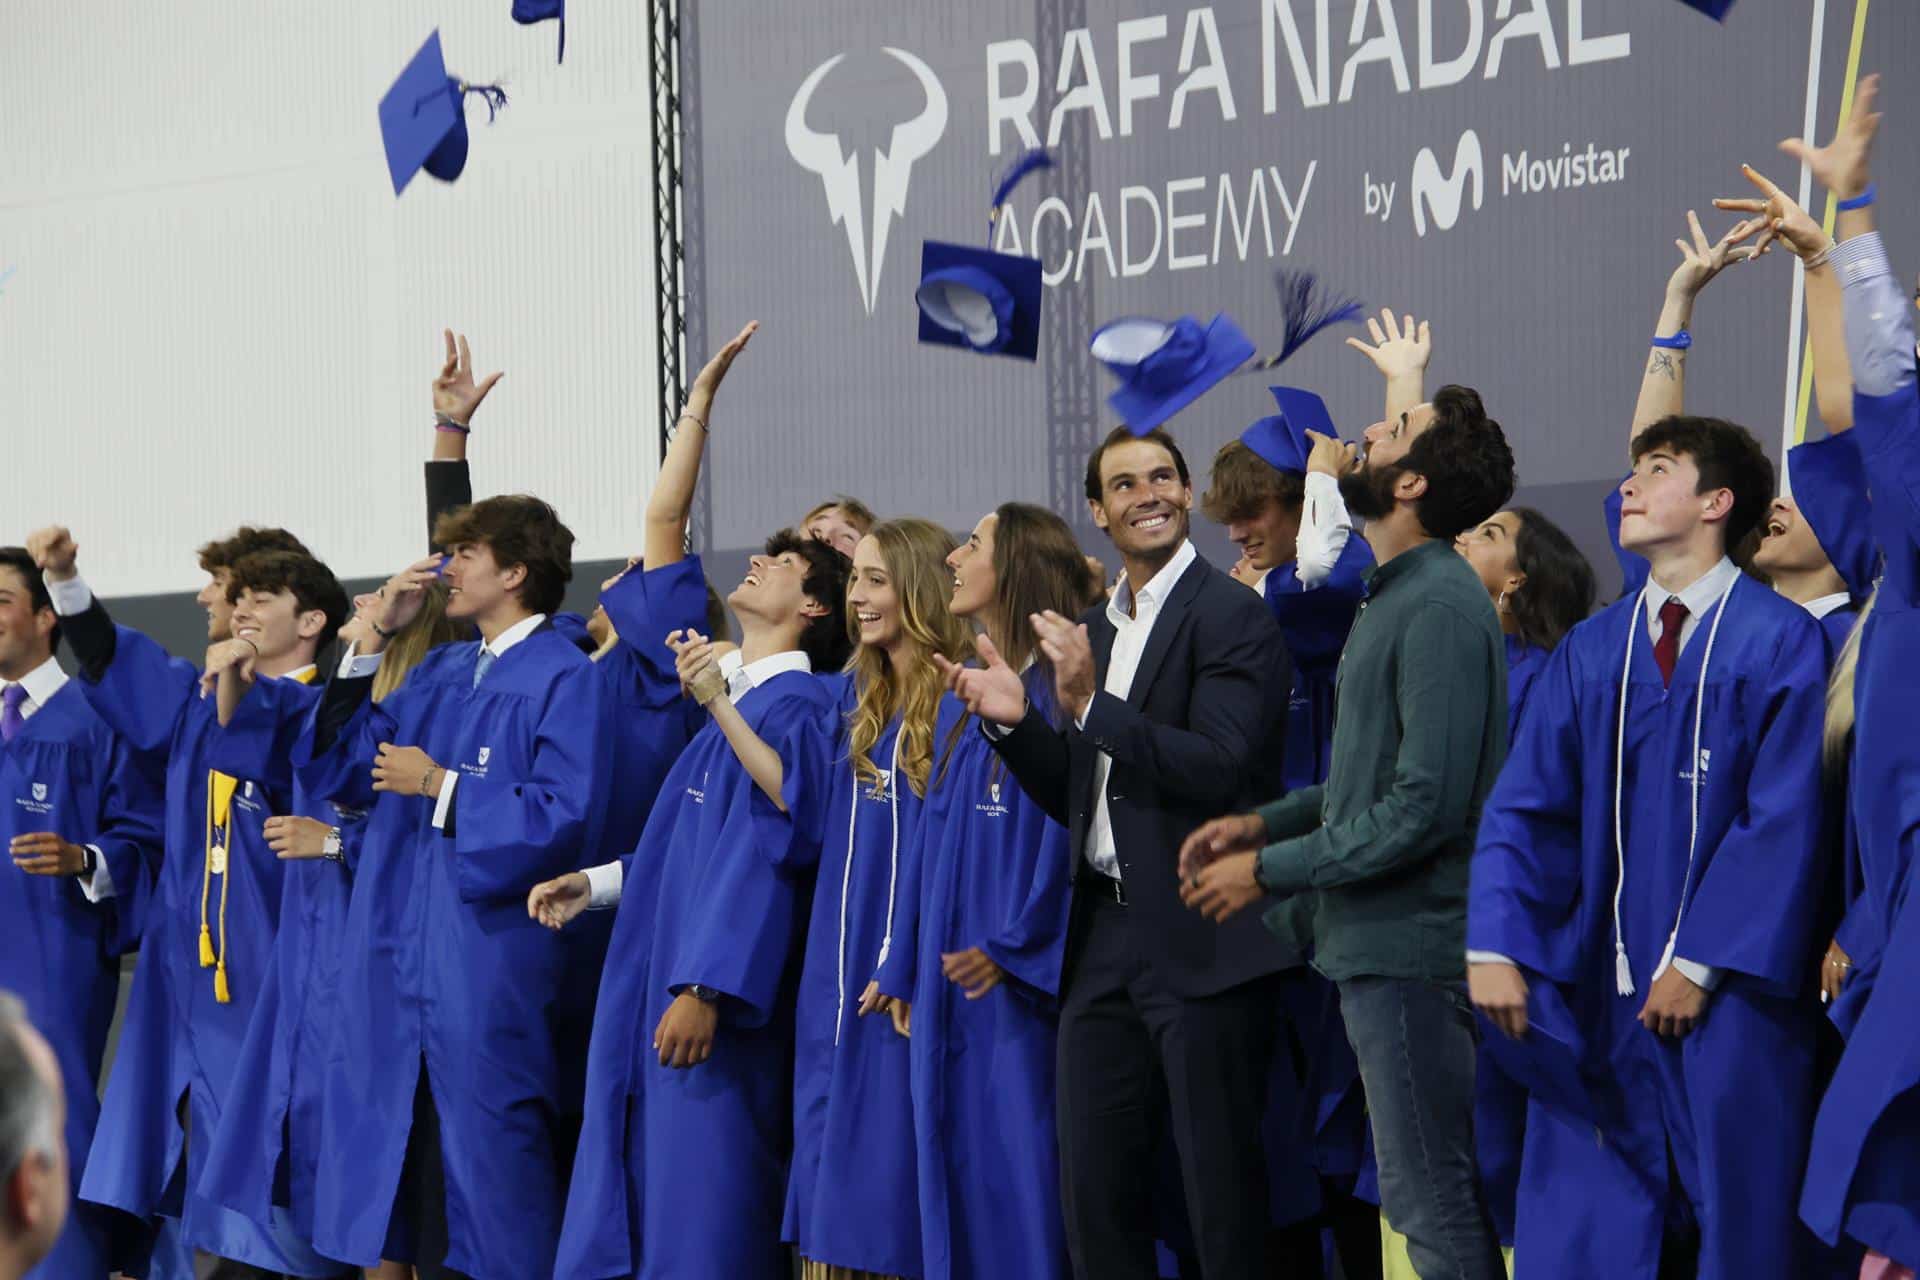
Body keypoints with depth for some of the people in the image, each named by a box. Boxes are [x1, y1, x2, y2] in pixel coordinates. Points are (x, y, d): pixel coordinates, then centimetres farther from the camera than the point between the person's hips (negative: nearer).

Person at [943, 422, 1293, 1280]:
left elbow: (1221, 768, -18)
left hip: (1203, 943, -7)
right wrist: (1018, 724, 1)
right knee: (1094, 1188, 8)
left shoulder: (1231, 617, -8)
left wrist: (1091, 707, -21)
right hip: (1105, 942, 8)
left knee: (1221, 1191, -2)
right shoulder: (1092, 631, 16)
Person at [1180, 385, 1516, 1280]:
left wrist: (1269, 870, -15)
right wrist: (1266, 823, 10)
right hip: (1375, 940, 10)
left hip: (1409, 945, -10)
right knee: (1436, 1200, 15)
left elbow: (1425, 805, -22)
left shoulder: (1438, 608, -17)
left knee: (1431, 1203, -6)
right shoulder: (1398, 594, 15)